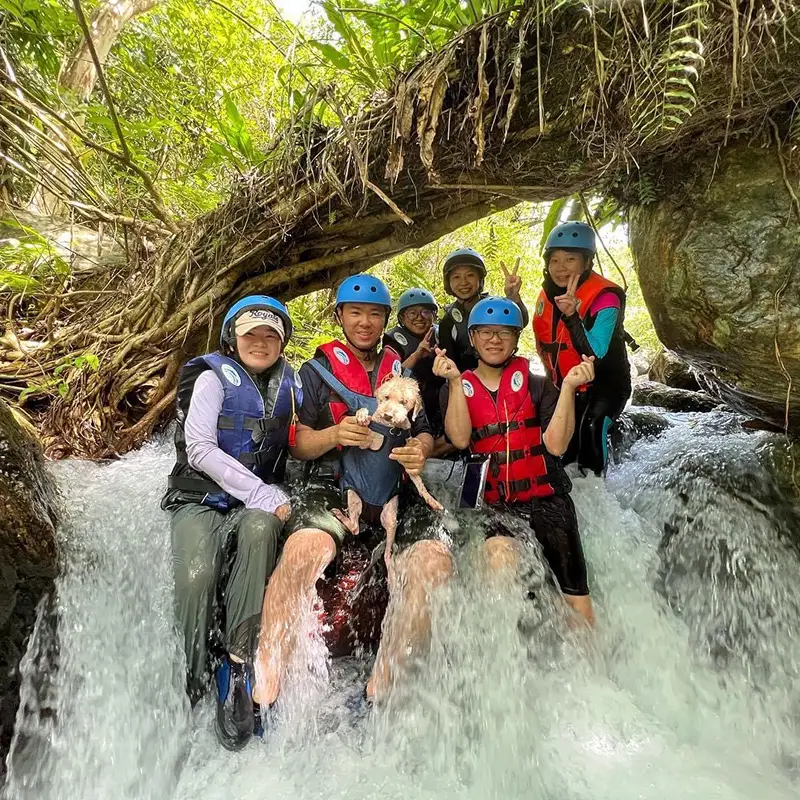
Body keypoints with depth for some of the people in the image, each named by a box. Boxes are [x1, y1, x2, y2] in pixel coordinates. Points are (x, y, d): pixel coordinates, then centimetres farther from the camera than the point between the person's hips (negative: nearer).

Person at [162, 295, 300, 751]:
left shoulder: (289, 382, 13)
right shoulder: (214, 376, 0)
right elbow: (199, 449, -11)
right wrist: (261, 494, -16)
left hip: (259, 502, 2)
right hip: (201, 496, -2)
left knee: (259, 528, -34)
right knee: (197, 574, -31)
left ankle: (238, 666, -28)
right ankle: (192, 683, -10)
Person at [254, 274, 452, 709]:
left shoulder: (403, 372, 23)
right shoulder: (317, 370, 13)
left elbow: (425, 433, 21)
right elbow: (299, 444, 6)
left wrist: (420, 449, -4)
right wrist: (334, 434, -16)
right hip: (331, 486, -2)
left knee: (433, 560, -27)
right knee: (306, 547, -36)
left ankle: (379, 690, -15)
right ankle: (263, 692, -26)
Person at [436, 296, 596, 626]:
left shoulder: (536, 385, 7)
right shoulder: (458, 388, 8)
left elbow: (556, 445, -6)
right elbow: (460, 439, -10)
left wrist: (568, 387, -13)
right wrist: (454, 381, -15)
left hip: (545, 498, 1)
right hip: (491, 503, 0)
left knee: (578, 600, -1)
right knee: (500, 555, -29)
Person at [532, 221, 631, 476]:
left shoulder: (605, 296, -22)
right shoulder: (546, 296, -3)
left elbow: (595, 354, -35)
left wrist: (571, 316, -45)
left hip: (606, 384, -6)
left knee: (591, 427, -26)